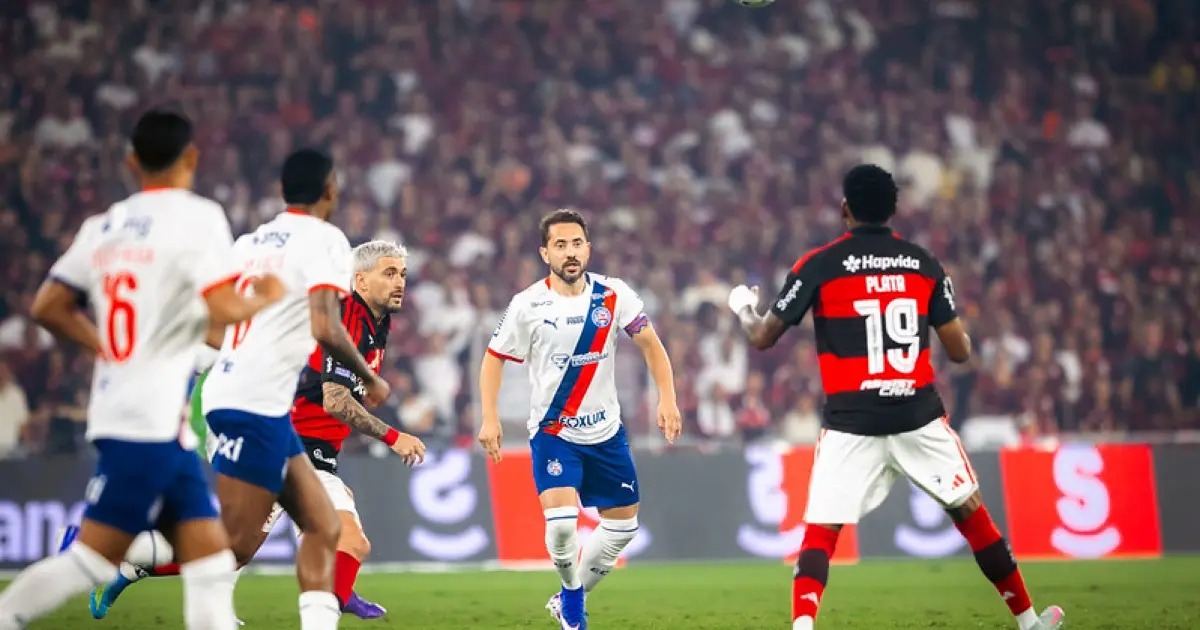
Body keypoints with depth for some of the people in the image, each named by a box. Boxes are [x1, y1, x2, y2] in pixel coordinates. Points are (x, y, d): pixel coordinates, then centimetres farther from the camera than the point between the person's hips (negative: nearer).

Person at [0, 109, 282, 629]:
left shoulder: (102, 226, 13)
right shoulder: (198, 217, -7)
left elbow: (47, 308, 15)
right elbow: (222, 310, -17)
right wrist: (265, 298, 2)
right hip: (152, 417, -8)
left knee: (210, 560, 5)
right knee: (92, 558, -4)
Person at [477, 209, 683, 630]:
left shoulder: (614, 296, -7)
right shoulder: (528, 306, -12)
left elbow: (650, 344, 1)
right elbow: (494, 358, -1)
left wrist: (667, 399, -12)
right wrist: (489, 418, -11)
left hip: (606, 431, 4)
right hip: (552, 432, -4)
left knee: (624, 523, 8)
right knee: (561, 519, -22)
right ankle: (572, 591, 8)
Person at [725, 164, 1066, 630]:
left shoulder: (819, 265, -2)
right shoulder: (925, 264, 5)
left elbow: (762, 338, 2)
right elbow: (960, 351, 5)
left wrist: (743, 307, 24)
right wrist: (954, 319, 28)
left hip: (852, 425, -2)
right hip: (919, 417, 2)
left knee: (819, 534, 1)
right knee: (971, 514, 16)